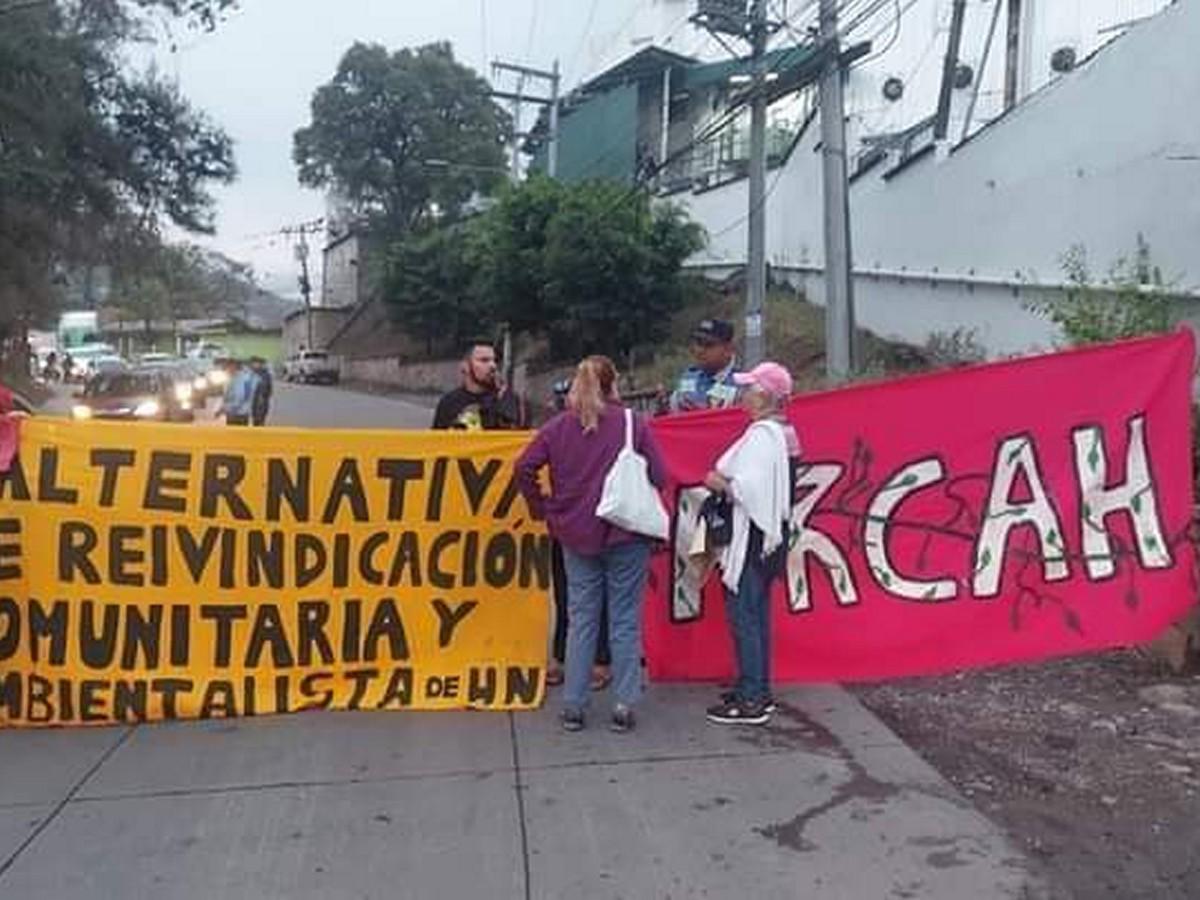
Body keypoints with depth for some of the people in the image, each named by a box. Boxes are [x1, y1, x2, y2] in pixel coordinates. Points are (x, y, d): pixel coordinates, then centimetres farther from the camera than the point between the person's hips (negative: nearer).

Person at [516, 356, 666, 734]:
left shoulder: (558, 426, 1)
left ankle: (573, 706, 15)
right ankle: (624, 706, 11)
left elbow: (524, 467, -5)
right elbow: (658, 475, -8)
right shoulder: (634, 424, -6)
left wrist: (542, 508, 6)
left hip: (576, 535, 3)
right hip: (627, 535, -2)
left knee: (581, 619, 11)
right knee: (625, 620, 7)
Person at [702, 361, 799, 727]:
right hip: (770, 532, 10)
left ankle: (751, 701, 2)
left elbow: (750, 488, -25)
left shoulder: (761, 434, -17)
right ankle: (758, 690, 25)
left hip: (752, 535, -10)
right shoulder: (784, 432, 13)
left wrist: (720, 484, -9)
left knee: (742, 615, -3)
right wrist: (728, 481, 8)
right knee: (757, 614, 16)